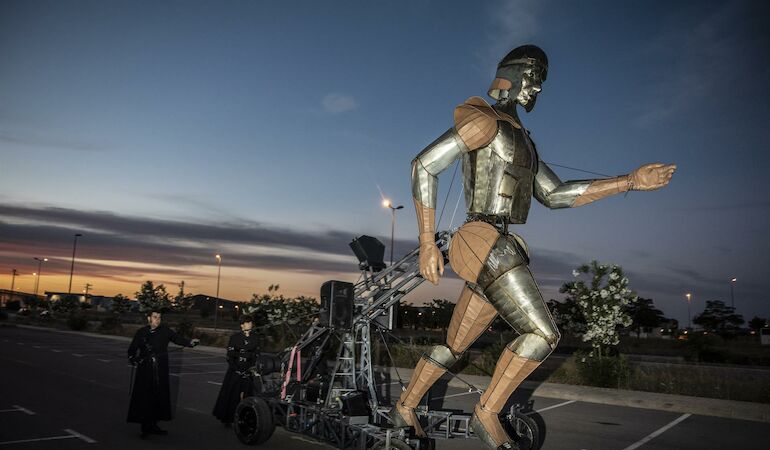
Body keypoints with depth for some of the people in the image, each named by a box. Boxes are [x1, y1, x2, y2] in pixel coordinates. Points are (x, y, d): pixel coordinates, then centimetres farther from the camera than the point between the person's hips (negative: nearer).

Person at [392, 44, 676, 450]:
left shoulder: (519, 139, 26)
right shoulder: (485, 121, -3)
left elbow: (554, 195, 20)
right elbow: (424, 165, -11)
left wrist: (630, 181, 15)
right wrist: (427, 244, -15)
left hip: (499, 252, 9)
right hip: (486, 244, -9)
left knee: (455, 345, 15)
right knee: (543, 335, -14)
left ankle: (404, 408, 29)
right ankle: (487, 414, -1)